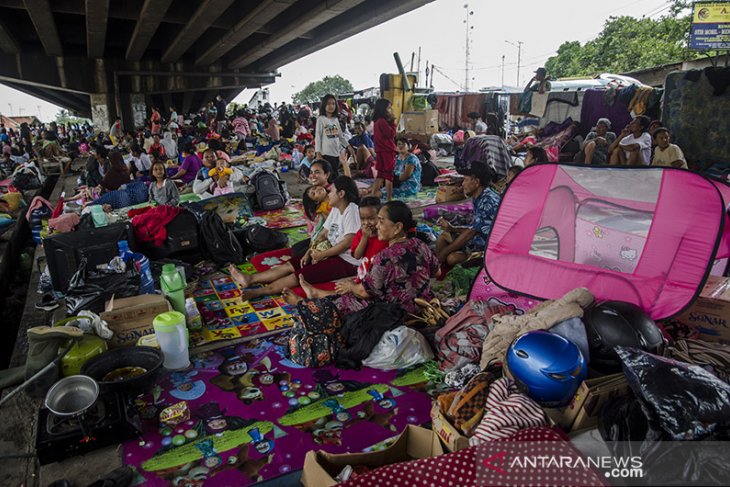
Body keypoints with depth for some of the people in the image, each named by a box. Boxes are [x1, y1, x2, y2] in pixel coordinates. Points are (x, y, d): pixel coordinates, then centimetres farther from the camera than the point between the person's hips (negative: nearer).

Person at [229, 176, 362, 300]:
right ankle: (250, 279, -1)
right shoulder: (336, 209, 12)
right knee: (291, 265, -1)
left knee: (301, 274, -19)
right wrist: (309, 252, -2)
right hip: (333, 253, 9)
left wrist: (321, 254, -17)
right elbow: (324, 234, 13)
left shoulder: (352, 210, -17)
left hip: (347, 262, -9)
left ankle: (259, 292, -19)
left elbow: (348, 242, -25)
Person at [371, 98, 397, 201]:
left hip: (382, 151, 10)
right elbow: (391, 134, -16)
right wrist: (392, 122, -8)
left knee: (381, 174, 15)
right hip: (386, 151, -9)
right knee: (389, 175, -4)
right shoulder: (382, 121, -16)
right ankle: (389, 198, 0)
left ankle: (374, 195, 18)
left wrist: (390, 122, 7)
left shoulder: (379, 121, 14)